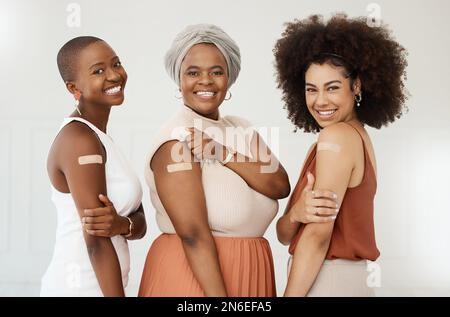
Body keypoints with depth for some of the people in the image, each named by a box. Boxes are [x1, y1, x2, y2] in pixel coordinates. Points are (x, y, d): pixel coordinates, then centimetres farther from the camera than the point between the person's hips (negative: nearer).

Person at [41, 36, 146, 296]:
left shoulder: (98, 136, 9)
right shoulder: (80, 138, -17)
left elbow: (140, 222, 3)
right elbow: (96, 243, -21)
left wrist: (121, 225, -17)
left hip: (102, 285, 8)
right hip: (80, 287, -8)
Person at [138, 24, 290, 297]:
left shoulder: (241, 128, 7)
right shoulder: (177, 140, -14)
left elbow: (281, 186, -8)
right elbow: (193, 235, -20)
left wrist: (222, 153, -19)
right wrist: (220, 296, -23)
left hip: (250, 274, 7)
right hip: (194, 272, -7)